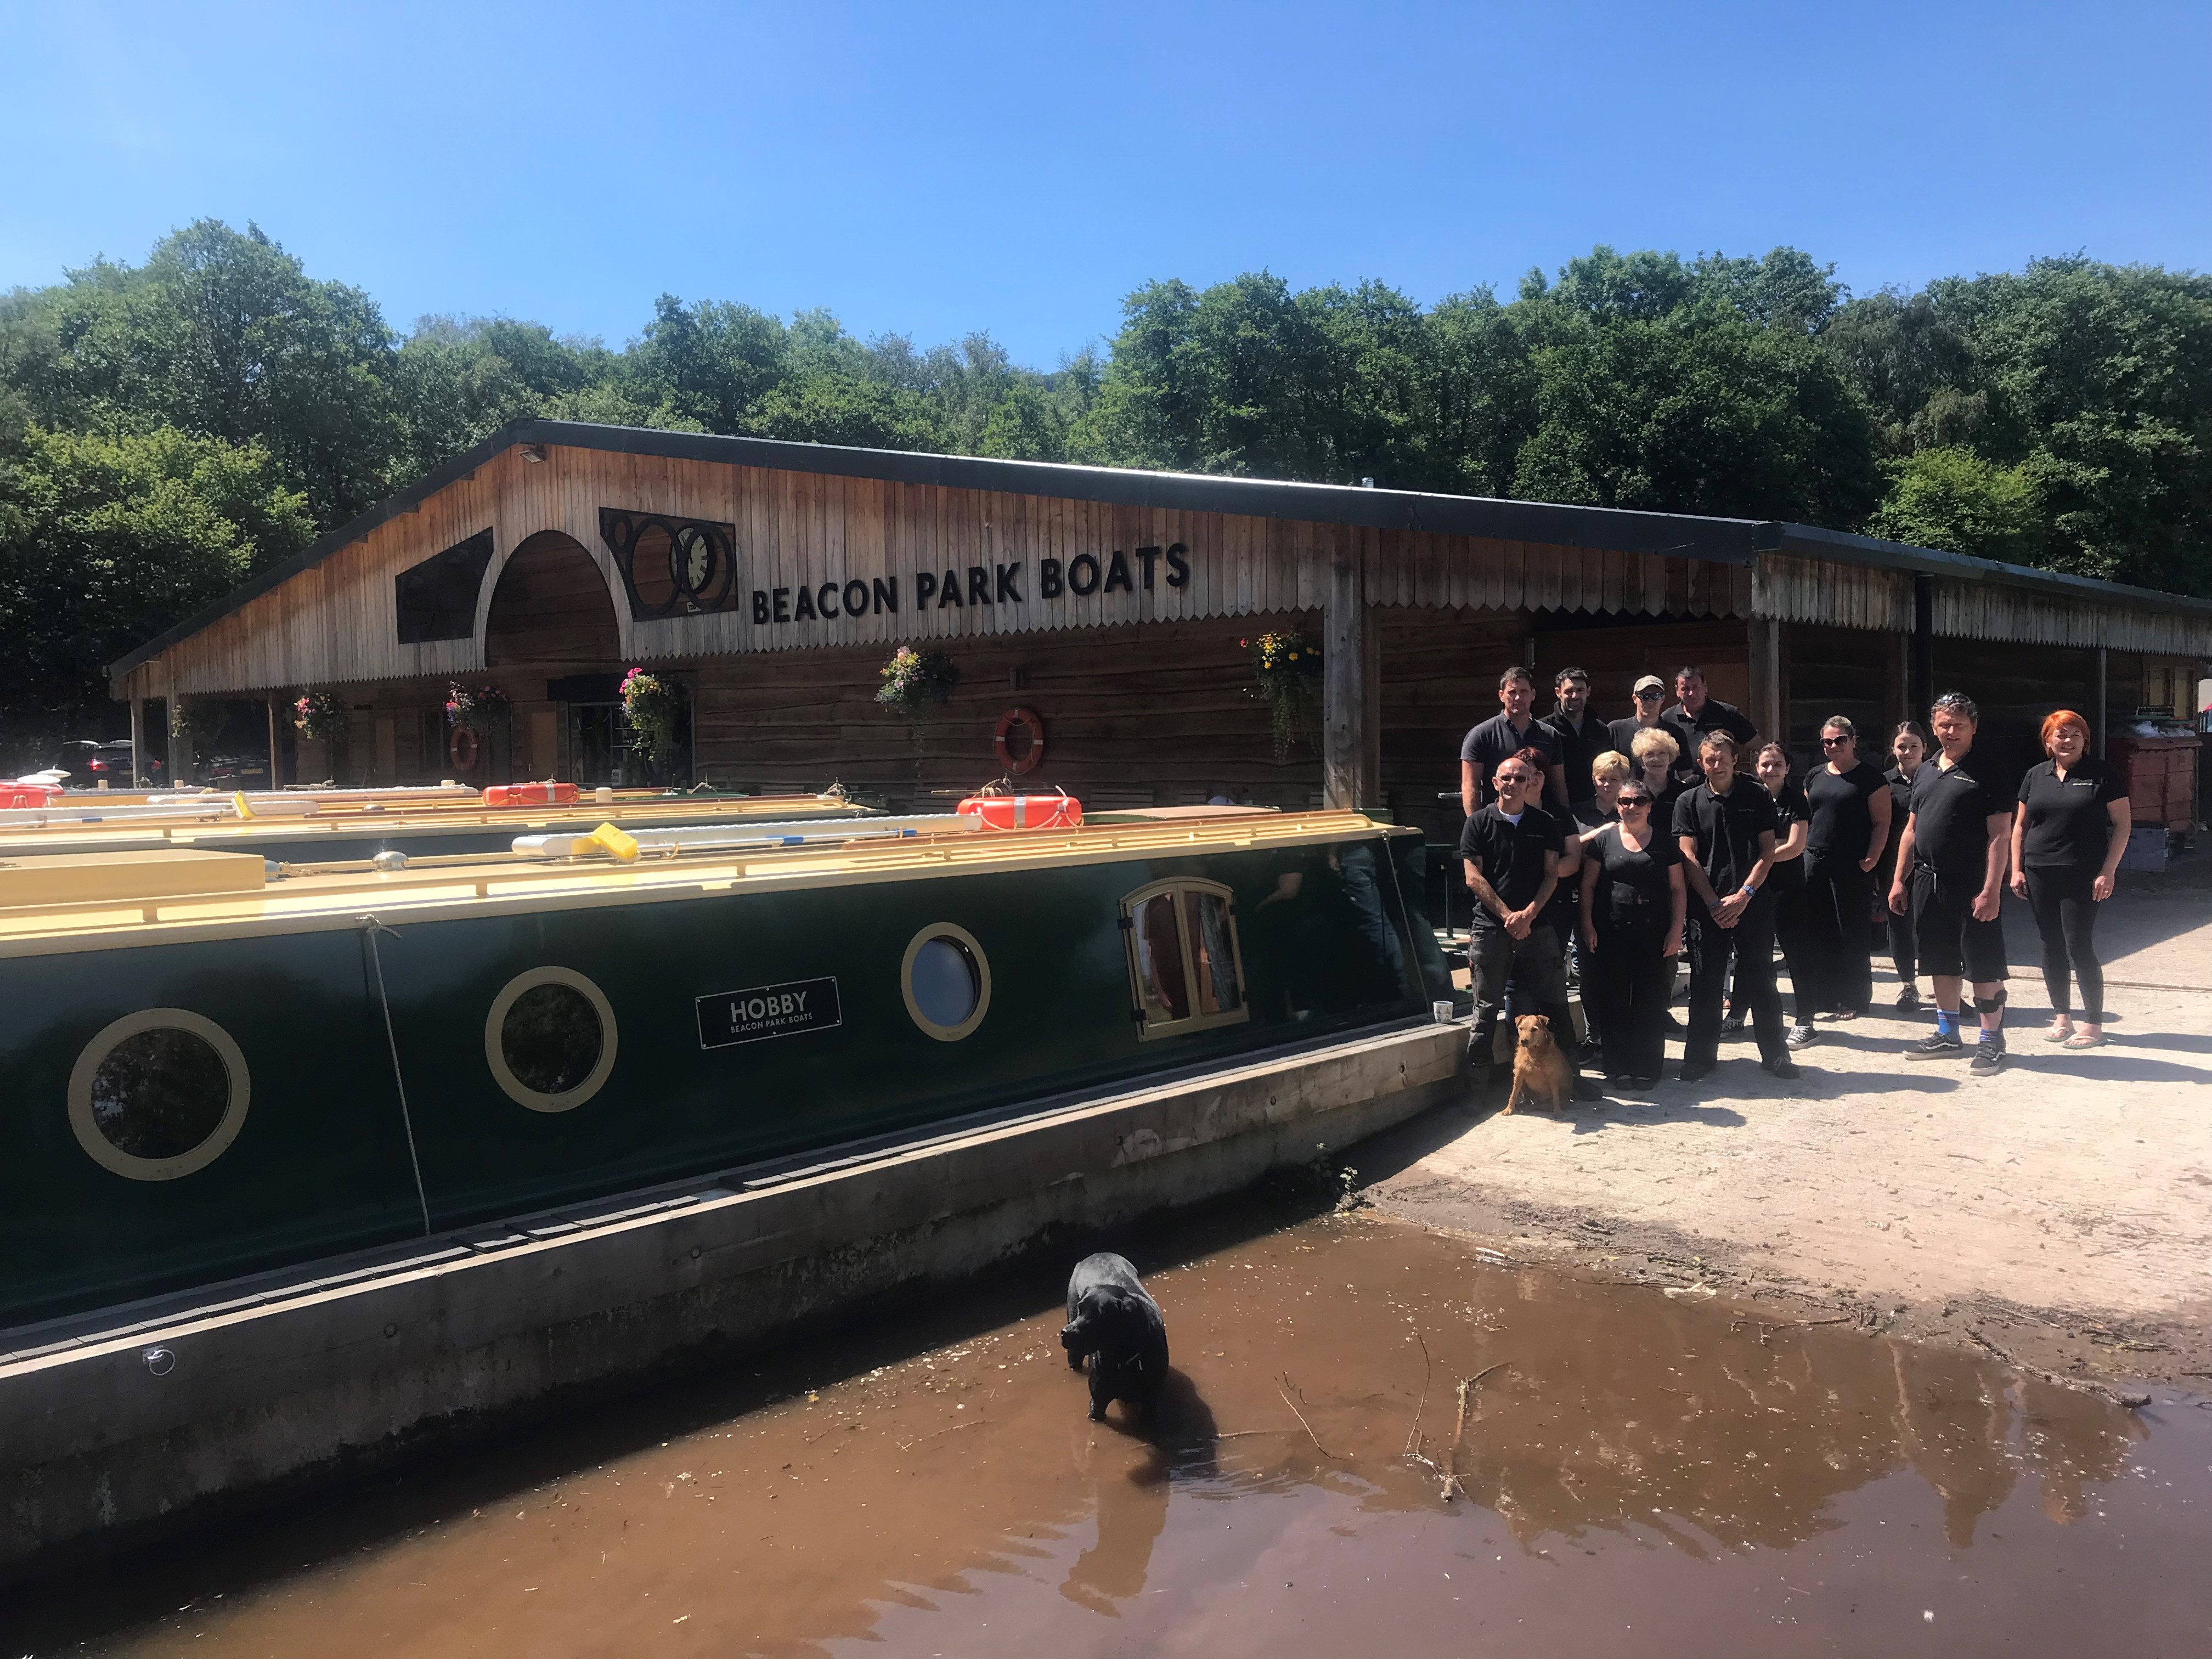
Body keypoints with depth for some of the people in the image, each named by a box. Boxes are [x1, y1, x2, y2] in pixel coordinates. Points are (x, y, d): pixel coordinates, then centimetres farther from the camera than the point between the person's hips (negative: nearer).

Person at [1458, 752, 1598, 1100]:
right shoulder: (1479, 823, 3)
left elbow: (1552, 874, 5)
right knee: (1487, 1009, 2)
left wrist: (1529, 913, -10)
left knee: (1554, 1004, 5)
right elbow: (1474, 878, -3)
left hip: (1536, 927, 2)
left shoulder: (1545, 824, 9)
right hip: (1490, 929, -2)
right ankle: (1478, 1081, 10)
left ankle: (1569, 1074, 17)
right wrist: (1507, 916, -11)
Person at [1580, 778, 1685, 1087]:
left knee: (1650, 1003, 2)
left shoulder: (1664, 842, 7)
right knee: (1613, 1002, 2)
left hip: (1654, 934, 0)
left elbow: (1678, 889, 8)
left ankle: (1645, 1070, 10)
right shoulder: (1604, 838, 6)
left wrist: (1676, 929, -1)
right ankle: (1617, 1067, 11)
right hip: (1611, 933, 0)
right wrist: (1587, 925, -3)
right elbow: (1588, 885, 5)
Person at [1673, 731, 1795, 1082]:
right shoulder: (1689, 802, 4)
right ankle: (1701, 1055, 14)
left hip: (1753, 904, 0)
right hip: (1706, 906, 0)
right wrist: (1714, 903, -8)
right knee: (1705, 984, 4)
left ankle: (1774, 1053, 15)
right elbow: (1688, 858, -1)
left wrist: (1743, 896, -10)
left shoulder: (1758, 797, 4)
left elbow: (1767, 852, 1)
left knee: (1761, 980, 4)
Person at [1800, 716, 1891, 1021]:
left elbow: (1882, 823, -5)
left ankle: (1855, 1000, 11)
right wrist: (1802, 851, 10)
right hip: (1815, 864, 5)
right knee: (1818, 935, 6)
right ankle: (1825, 997, 15)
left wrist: (1872, 858, -15)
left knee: (1853, 935, 1)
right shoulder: (1815, 776, 14)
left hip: (1852, 868, -5)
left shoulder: (1870, 778, -1)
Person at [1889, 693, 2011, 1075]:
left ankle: (1991, 1040, 8)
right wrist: (1900, 880, 12)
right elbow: (1911, 830, 18)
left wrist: (1991, 890, -18)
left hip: (1972, 886, -7)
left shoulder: (1986, 773, -6)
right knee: (1941, 961, 15)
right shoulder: (1925, 772, 14)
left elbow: (2000, 835, -11)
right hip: (1928, 882, 7)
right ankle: (1947, 1034, 26)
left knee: (1983, 965, -1)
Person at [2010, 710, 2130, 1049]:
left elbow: (2123, 824, -2)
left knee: (2079, 947, -6)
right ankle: (2062, 1017, 19)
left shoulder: (2103, 775, -2)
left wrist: (2108, 871, -10)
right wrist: (2017, 869, 7)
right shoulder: (2036, 776, 10)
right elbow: (2020, 825, 15)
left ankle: (2094, 1023, 6)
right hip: (2040, 875, 4)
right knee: (2051, 947, 8)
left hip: (2082, 877, -4)